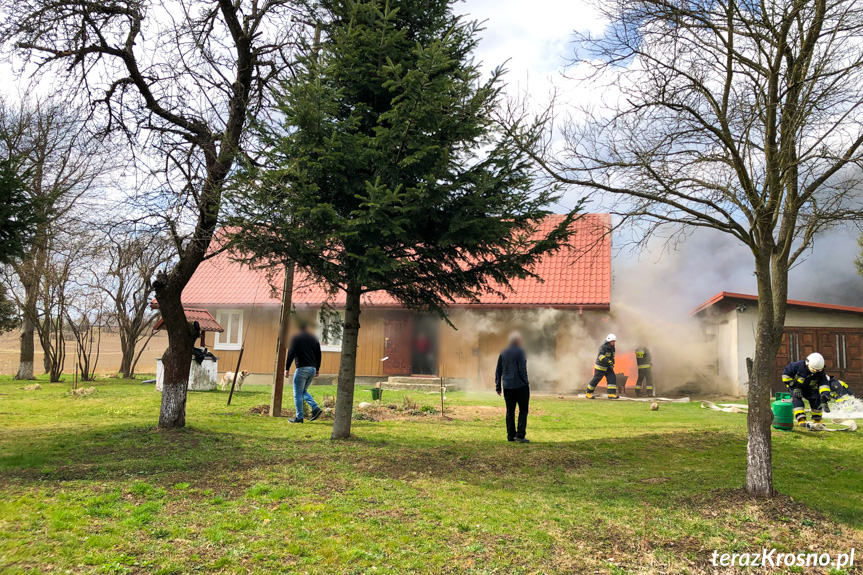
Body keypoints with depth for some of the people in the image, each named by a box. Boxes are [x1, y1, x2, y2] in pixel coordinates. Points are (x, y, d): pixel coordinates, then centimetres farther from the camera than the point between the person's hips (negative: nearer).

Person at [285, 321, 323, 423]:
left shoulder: (296, 338, -4)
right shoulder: (314, 339, 13)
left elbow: (291, 354, -9)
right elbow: (318, 355, 16)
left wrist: (287, 369, -4)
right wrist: (317, 369, 22)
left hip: (301, 369, -7)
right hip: (312, 369, 7)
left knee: (298, 394, 2)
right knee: (303, 391, 20)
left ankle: (299, 417, 3)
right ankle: (315, 408, 3)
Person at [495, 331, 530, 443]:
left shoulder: (503, 353, 11)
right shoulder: (520, 352, -8)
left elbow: (498, 371, 12)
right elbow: (522, 369, -13)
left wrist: (498, 386, 16)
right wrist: (526, 382, -5)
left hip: (507, 387, 6)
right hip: (520, 386, -5)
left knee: (510, 411, 9)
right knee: (523, 410, 1)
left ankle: (511, 436, 10)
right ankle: (520, 435, -6)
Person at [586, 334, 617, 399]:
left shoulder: (612, 348, 4)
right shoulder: (603, 347, -20)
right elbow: (601, 356, -35)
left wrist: (611, 365, 18)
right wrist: (608, 361, -44)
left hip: (608, 367, 7)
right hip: (600, 367, -7)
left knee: (612, 378, -10)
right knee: (596, 380, 1)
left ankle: (611, 394, -12)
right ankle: (588, 393, 17)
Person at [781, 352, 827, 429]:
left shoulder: (820, 372, -18)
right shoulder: (798, 366, -30)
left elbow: (823, 383, -18)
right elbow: (786, 374, -23)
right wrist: (795, 387, -24)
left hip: (809, 388, 4)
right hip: (795, 386, -4)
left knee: (816, 399, -13)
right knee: (797, 399, -26)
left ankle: (817, 421, 3)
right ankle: (801, 420, -34)